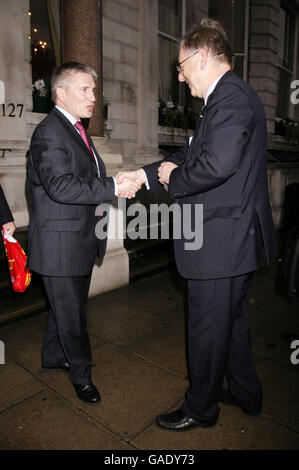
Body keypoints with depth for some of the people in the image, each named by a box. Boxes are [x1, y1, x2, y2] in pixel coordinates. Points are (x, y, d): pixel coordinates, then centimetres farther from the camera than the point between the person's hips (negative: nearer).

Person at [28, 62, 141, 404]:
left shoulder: (76, 129, 15)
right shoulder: (48, 133, -17)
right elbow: (61, 186, -29)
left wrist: (118, 184, -1)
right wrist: (113, 187, -29)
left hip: (81, 239, 9)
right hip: (60, 244, -9)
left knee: (67, 305, 23)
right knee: (71, 312, 7)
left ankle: (53, 356, 44)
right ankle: (81, 375, 28)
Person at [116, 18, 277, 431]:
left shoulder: (231, 97, -17)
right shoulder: (227, 98, 16)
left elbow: (217, 164, -32)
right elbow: (192, 154, 17)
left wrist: (174, 178, -13)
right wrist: (144, 174, 10)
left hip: (221, 241, -11)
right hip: (235, 240, 11)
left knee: (208, 328, 6)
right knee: (233, 320, 23)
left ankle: (200, 408, 29)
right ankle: (245, 393, 43)